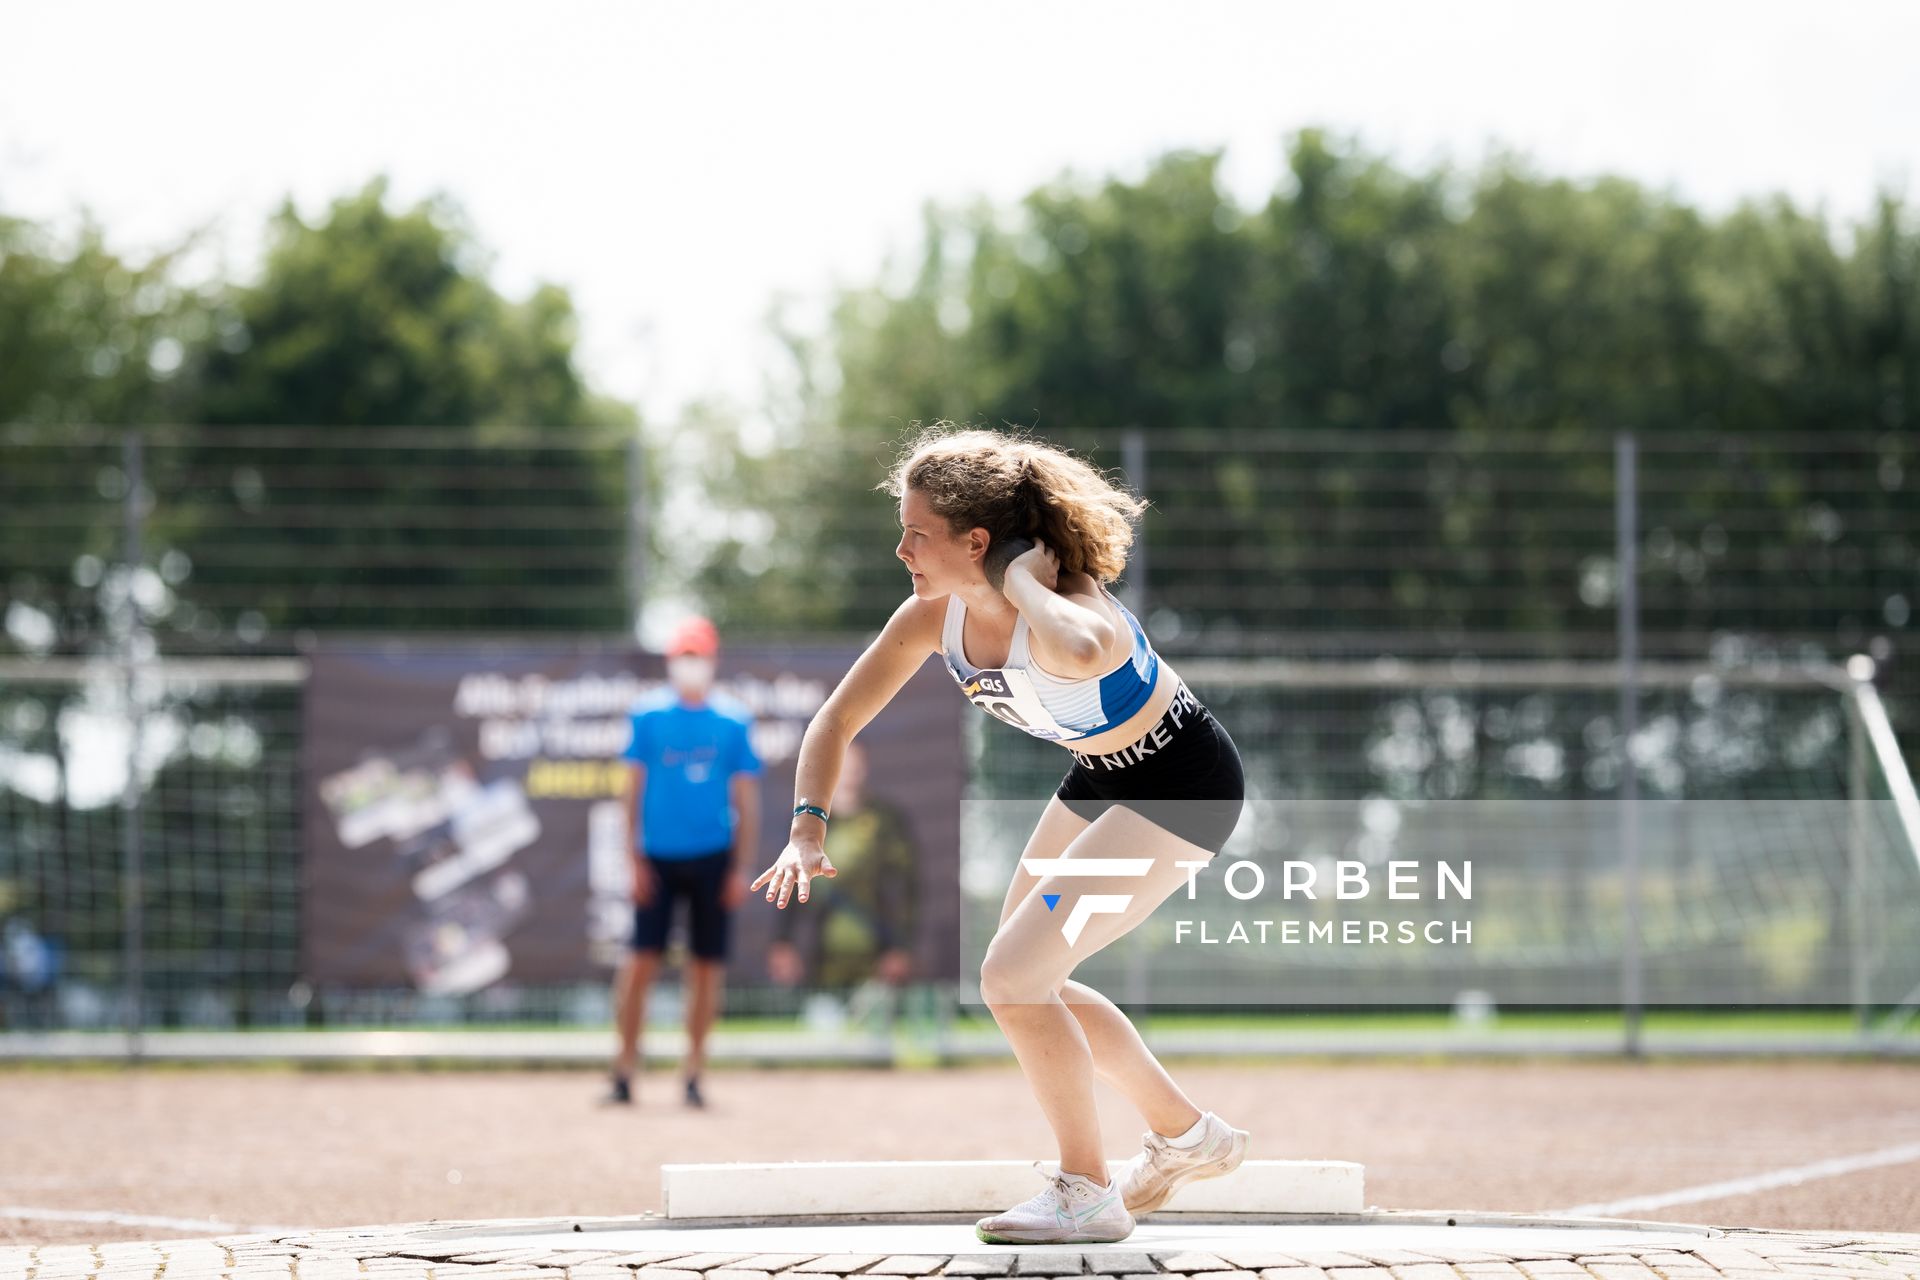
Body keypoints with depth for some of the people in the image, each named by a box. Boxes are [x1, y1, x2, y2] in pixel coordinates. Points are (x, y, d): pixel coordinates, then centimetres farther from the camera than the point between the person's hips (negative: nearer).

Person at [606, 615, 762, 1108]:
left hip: (711, 859, 1)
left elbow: (746, 799, 5)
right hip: (658, 858, -1)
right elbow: (633, 789, 2)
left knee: (707, 966, 2)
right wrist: (635, 860, -4)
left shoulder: (732, 721, 3)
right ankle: (624, 1069, 0)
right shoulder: (648, 714, 1)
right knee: (641, 960, -7)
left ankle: (692, 1074, 11)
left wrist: (741, 868, 0)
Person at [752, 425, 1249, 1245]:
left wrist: (1023, 583, -43)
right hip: (1101, 778, 9)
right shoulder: (935, 614, -12)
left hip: (1183, 786, -9)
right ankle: (1186, 1136, 33)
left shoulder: (1061, 614, -36)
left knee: (1014, 975, -16)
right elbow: (837, 720, -5)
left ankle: (1087, 1195, 0)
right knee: (1021, 980, 16)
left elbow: (1077, 652, -63)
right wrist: (807, 827, -20)